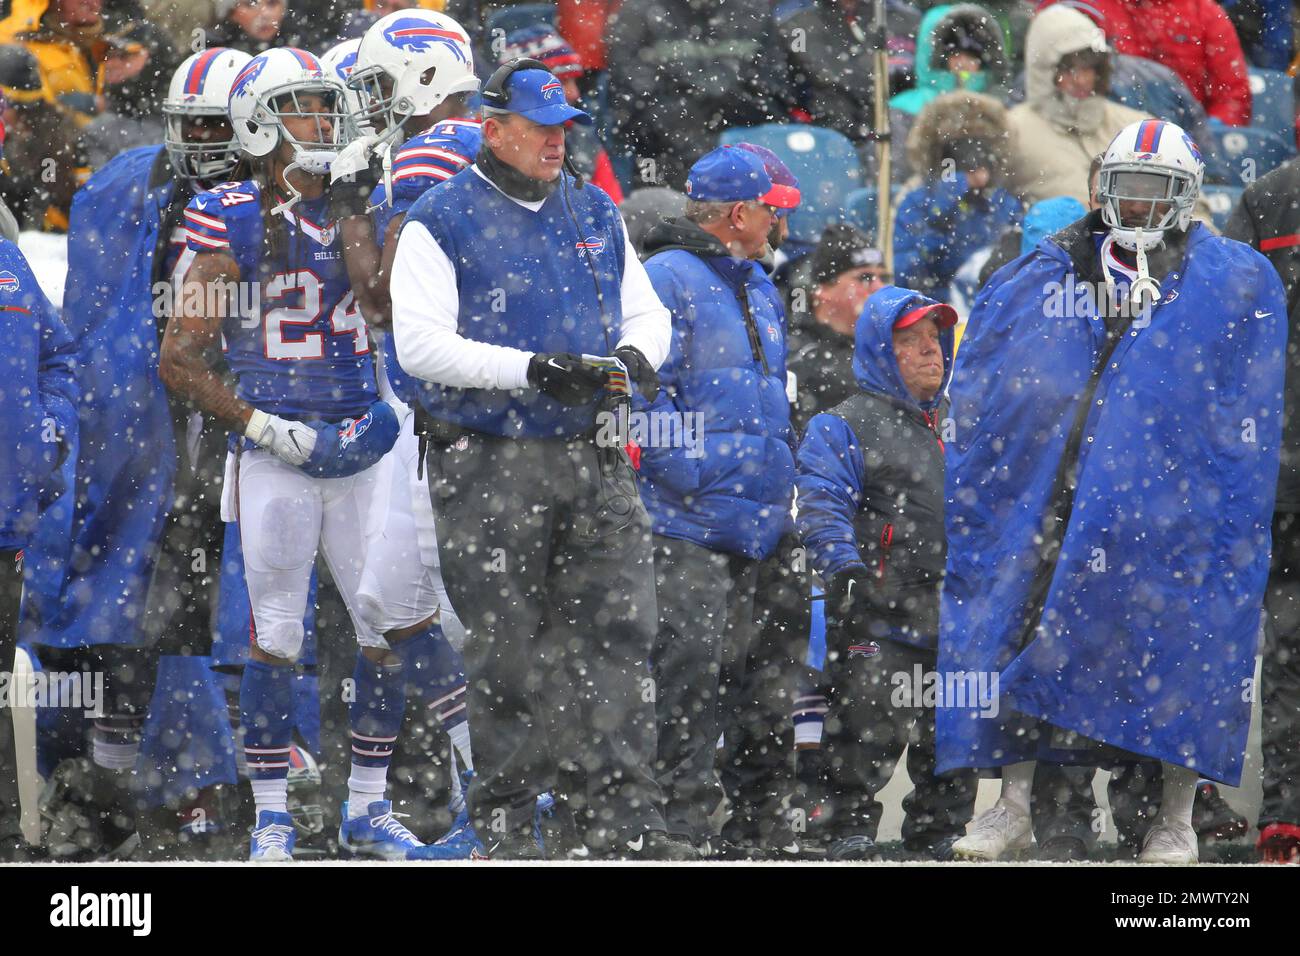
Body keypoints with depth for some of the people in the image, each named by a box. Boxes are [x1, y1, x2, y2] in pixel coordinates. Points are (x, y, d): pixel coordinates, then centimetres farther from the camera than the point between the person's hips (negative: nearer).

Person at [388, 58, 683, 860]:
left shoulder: (596, 216, 16)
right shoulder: (442, 222, -2)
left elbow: (647, 311, 19)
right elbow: (419, 343, -11)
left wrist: (635, 357, -6)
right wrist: (532, 371, -21)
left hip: (594, 458, 4)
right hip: (491, 463, -4)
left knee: (619, 632, -4)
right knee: (507, 651, 0)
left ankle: (623, 822, -4)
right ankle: (506, 823, 9)